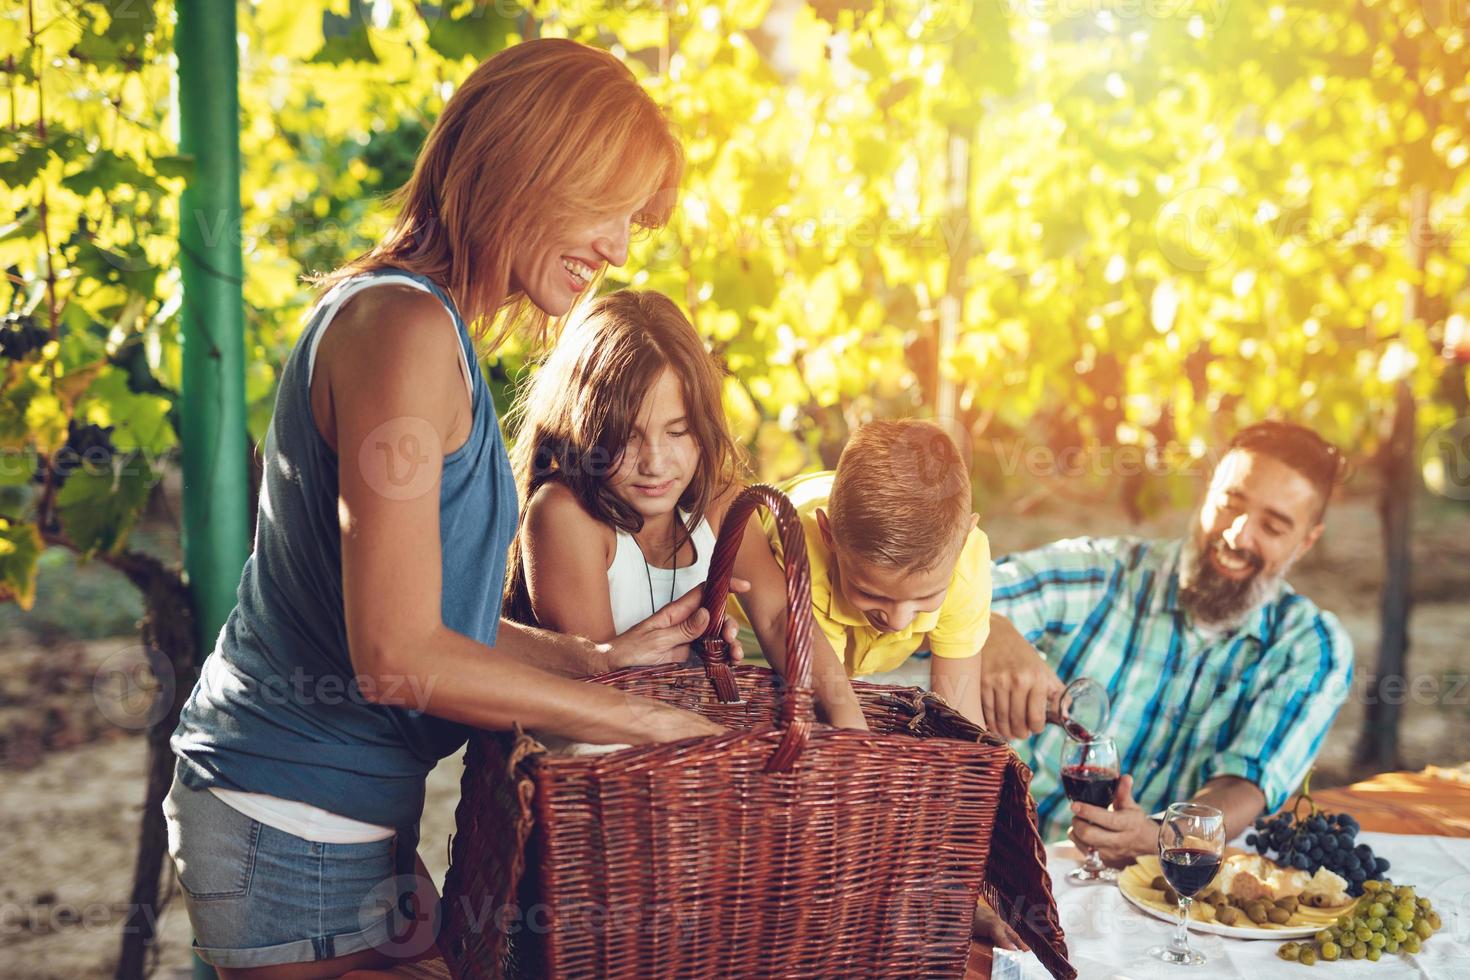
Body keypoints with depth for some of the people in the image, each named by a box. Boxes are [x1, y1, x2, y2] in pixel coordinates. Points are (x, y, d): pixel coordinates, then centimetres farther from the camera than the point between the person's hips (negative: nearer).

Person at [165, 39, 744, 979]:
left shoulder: (394, 315, 13)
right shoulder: (405, 323, -21)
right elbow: (398, 655, -25)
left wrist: (598, 654, 6)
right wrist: (632, 715, -16)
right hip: (301, 830, -10)